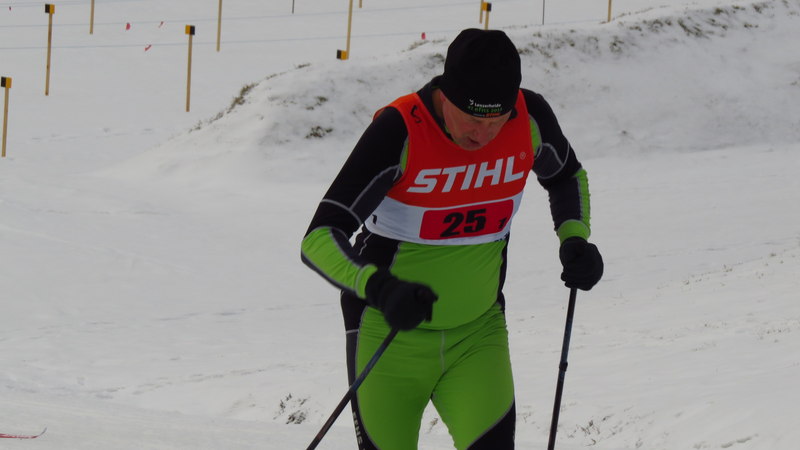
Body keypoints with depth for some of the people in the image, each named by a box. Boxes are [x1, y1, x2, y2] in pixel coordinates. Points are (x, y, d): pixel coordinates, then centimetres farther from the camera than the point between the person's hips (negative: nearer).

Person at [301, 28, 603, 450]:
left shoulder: (530, 118, -11)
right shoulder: (399, 131, -24)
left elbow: (566, 177, 14)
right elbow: (319, 239, -26)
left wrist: (575, 239, -6)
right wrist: (379, 288, -43)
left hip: (478, 334, 3)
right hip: (391, 335, -3)